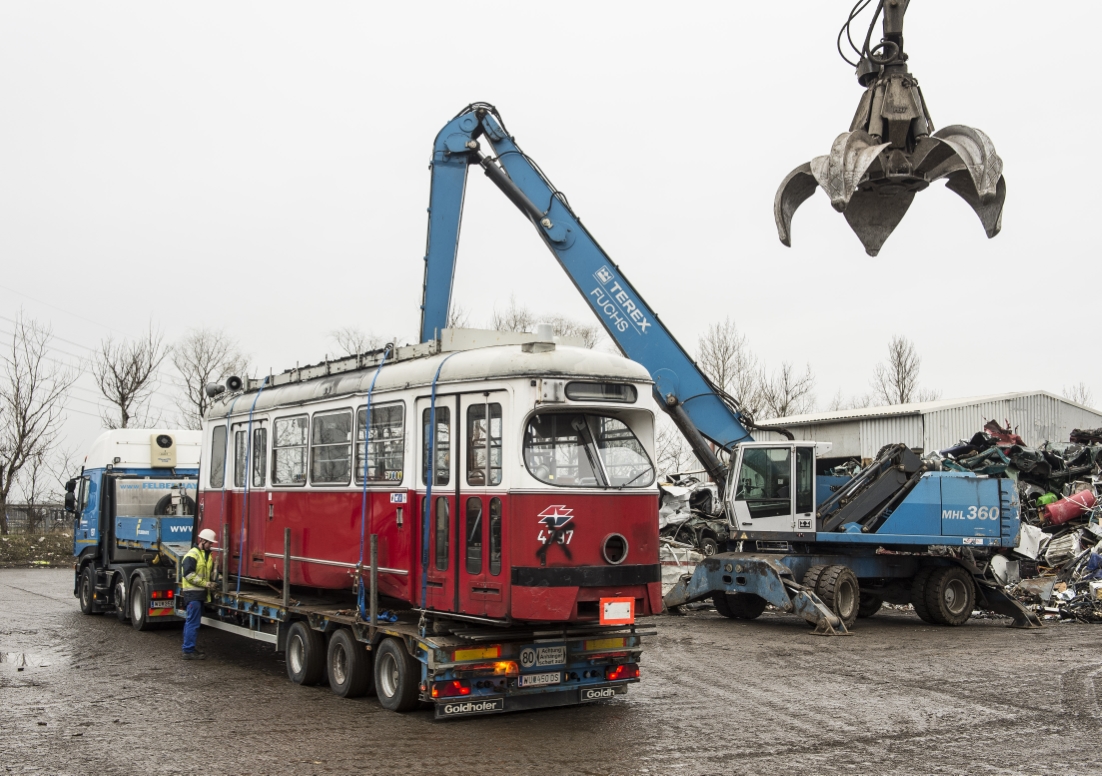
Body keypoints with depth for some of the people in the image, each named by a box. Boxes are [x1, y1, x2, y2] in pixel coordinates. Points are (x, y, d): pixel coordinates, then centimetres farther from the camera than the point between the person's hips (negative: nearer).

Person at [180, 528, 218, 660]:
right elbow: (188, 574, -21)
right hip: (193, 593, -10)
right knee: (193, 623, -9)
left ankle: (189, 649, 21)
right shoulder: (192, 554, -14)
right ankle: (188, 651, -6)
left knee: (191, 622, 15)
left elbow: (211, 571, 27)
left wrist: (216, 580, 7)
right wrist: (206, 584, -20)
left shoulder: (207, 555, 16)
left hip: (201, 593, 10)